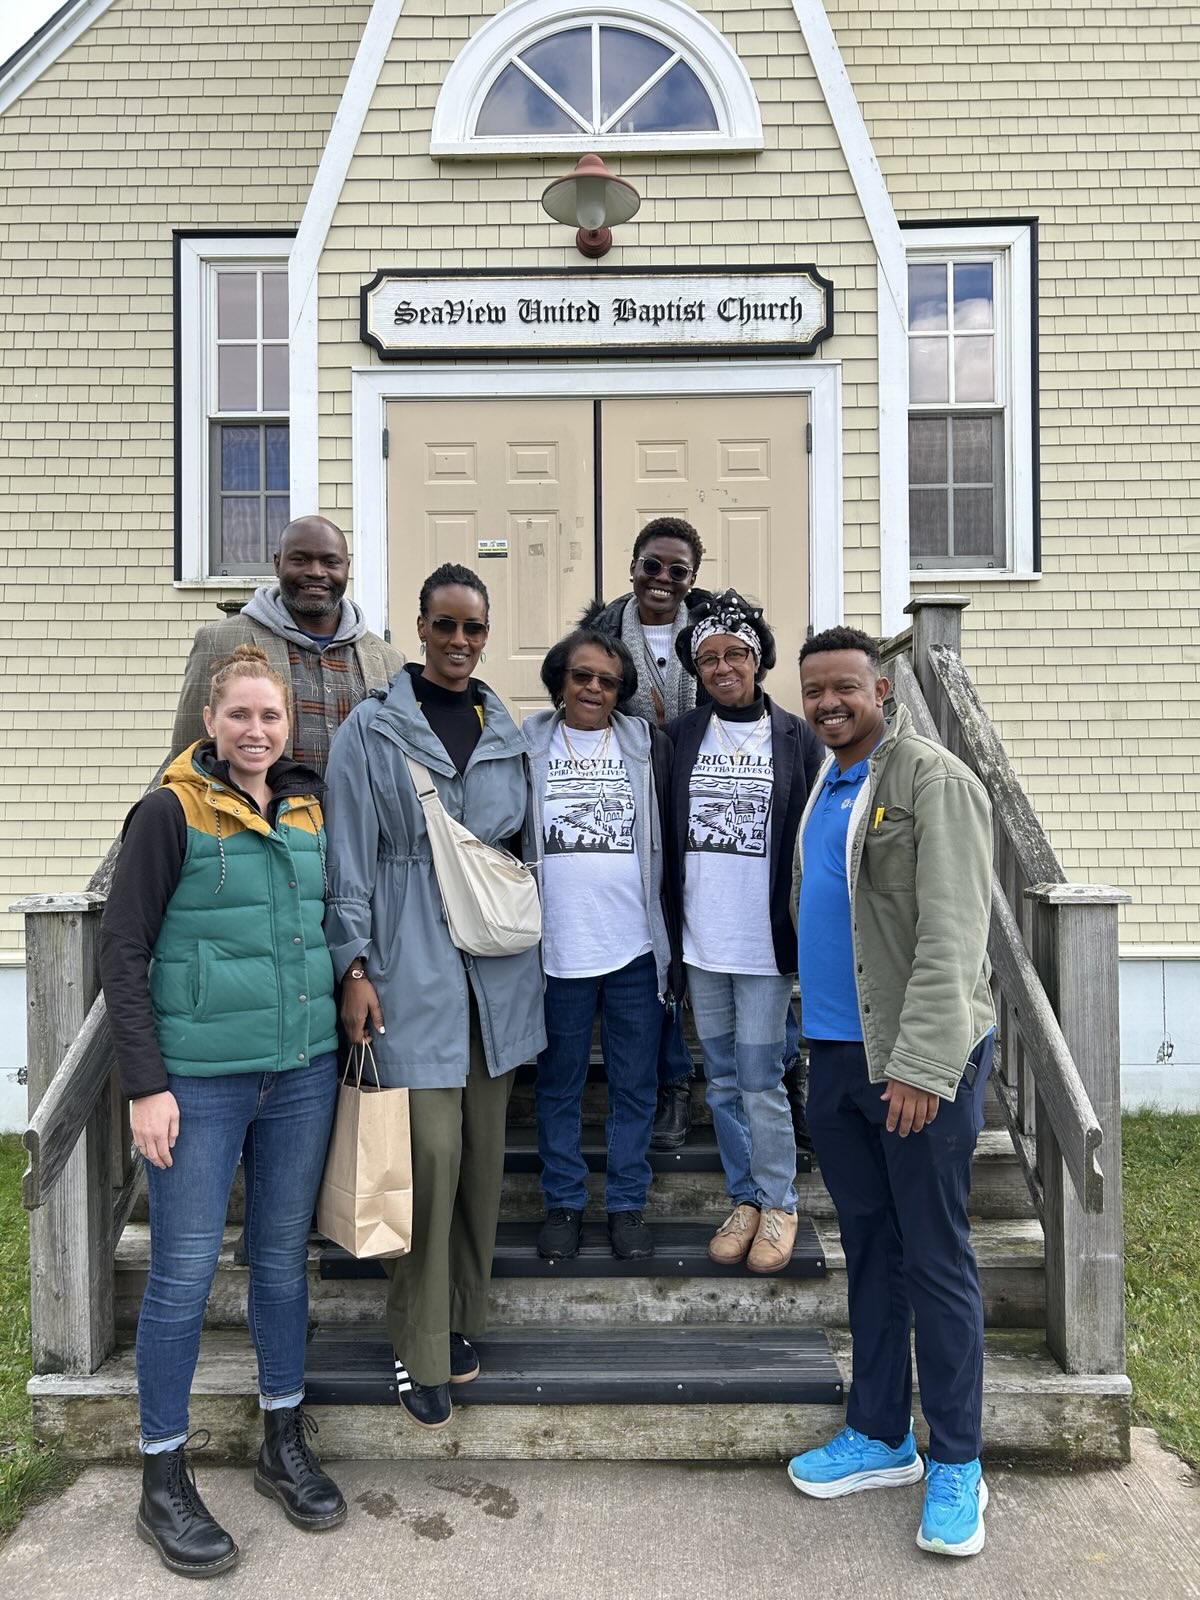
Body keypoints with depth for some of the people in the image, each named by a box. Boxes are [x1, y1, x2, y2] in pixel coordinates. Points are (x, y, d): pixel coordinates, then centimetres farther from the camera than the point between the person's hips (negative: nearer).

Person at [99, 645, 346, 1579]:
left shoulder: (312, 810, 6)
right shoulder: (172, 812, -8)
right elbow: (123, 953, -9)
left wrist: (346, 1011, 9)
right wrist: (146, 1084, -12)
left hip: (303, 1072, 5)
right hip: (200, 1079, -4)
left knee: (284, 1256, 15)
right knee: (185, 1271, 5)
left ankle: (286, 1445, 34)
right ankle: (164, 1482, 24)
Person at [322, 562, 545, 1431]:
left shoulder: (507, 729, 11)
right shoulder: (372, 727, -1)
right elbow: (350, 855, -5)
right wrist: (353, 966, -10)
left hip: (498, 960, 4)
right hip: (412, 962, -4)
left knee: (485, 1146, 11)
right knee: (431, 1148, -6)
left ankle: (464, 1319, 29)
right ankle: (422, 1351, 13)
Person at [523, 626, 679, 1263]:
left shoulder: (649, 747, 5)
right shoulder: (526, 747, 2)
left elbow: (670, 841, 5)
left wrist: (671, 938, 2)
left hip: (635, 947, 1)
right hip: (557, 948, -1)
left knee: (634, 1086, 11)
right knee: (558, 1087, 12)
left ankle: (627, 1205, 26)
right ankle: (563, 1203, 28)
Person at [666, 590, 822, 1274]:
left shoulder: (797, 738, -2)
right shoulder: (681, 736, 6)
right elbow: (663, 833, 8)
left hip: (766, 940, -3)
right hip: (700, 939, 4)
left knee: (760, 1080, 0)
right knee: (723, 1079, 13)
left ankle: (778, 1204, 20)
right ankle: (745, 1199, 28)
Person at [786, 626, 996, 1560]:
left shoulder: (933, 781, -12)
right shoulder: (823, 787, 12)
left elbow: (952, 935, -19)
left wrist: (921, 1064, -23)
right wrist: (816, 1029, 13)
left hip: (920, 1059, -7)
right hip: (837, 1055, 7)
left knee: (935, 1261, 4)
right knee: (869, 1251, 16)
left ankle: (956, 1466, 21)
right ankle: (881, 1437, 31)